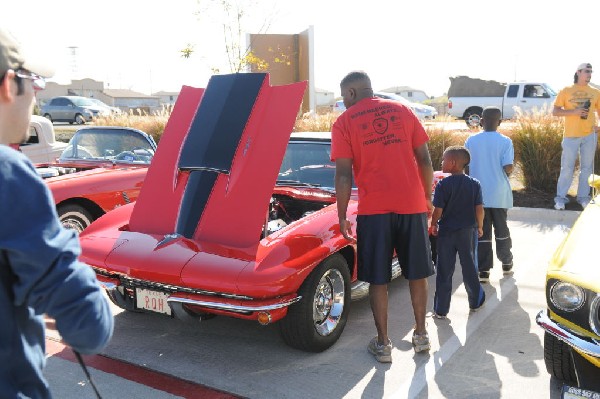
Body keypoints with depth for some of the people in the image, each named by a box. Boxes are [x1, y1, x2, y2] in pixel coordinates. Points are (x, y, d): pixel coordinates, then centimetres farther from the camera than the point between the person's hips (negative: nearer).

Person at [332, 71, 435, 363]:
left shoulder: (344, 122, 0)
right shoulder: (402, 111, 9)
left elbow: (343, 174, -6)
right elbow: (424, 159, 7)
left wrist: (342, 216, 0)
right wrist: (428, 198, 16)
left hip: (373, 209, -3)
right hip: (412, 204, 3)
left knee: (378, 279, 8)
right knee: (417, 273, 16)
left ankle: (383, 344, 15)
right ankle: (421, 336, 28)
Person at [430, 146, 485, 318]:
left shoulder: (443, 184, -13)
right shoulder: (474, 184, -4)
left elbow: (438, 210, -13)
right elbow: (479, 209, -4)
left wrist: (433, 225, 4)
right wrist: (479, 227, 10)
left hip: (446, 232, -2)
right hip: (468, 231, 2)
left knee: (444, 272, 6)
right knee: (469, 268, 17)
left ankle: (441, 309, 10)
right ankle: (475, 302, 31)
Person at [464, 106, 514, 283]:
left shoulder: (471, 141, -2)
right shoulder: (505, 141, -6)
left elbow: (465, 167, -1)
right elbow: (508, 168, -13)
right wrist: (508, 171, 10)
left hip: (477, 194, 0)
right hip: (499, 194, 0)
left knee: (482, 232, 4)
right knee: (501, 229, 16)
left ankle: (483, 270, 3)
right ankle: (506, 263, 30)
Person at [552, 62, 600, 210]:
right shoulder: (566, 91, 0)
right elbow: (555, 111, -3)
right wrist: (574, 111, -16)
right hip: (571, 135, -3)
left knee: (587, 168, 8)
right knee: (567, 168, 0)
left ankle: (583, 197, 17)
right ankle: (560, 197, 8)